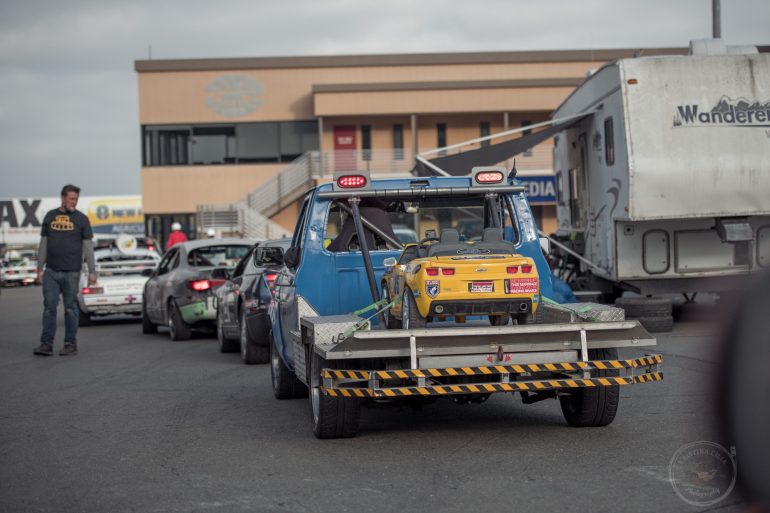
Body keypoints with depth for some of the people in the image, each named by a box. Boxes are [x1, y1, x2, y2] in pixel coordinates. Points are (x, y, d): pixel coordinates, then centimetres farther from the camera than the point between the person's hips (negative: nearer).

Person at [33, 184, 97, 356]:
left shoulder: (81, 219, 3)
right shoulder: (50, 216, 10)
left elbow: (88, 246, 2)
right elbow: (44, 243, 13)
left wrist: (92, 271, -3)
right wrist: (40, 267, 8)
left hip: (71, 272, -2)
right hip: (51, 272, 2)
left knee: (71, 308, 1)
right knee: (49, 307, -1)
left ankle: (71, 344, 9)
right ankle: (46, 344, 1)